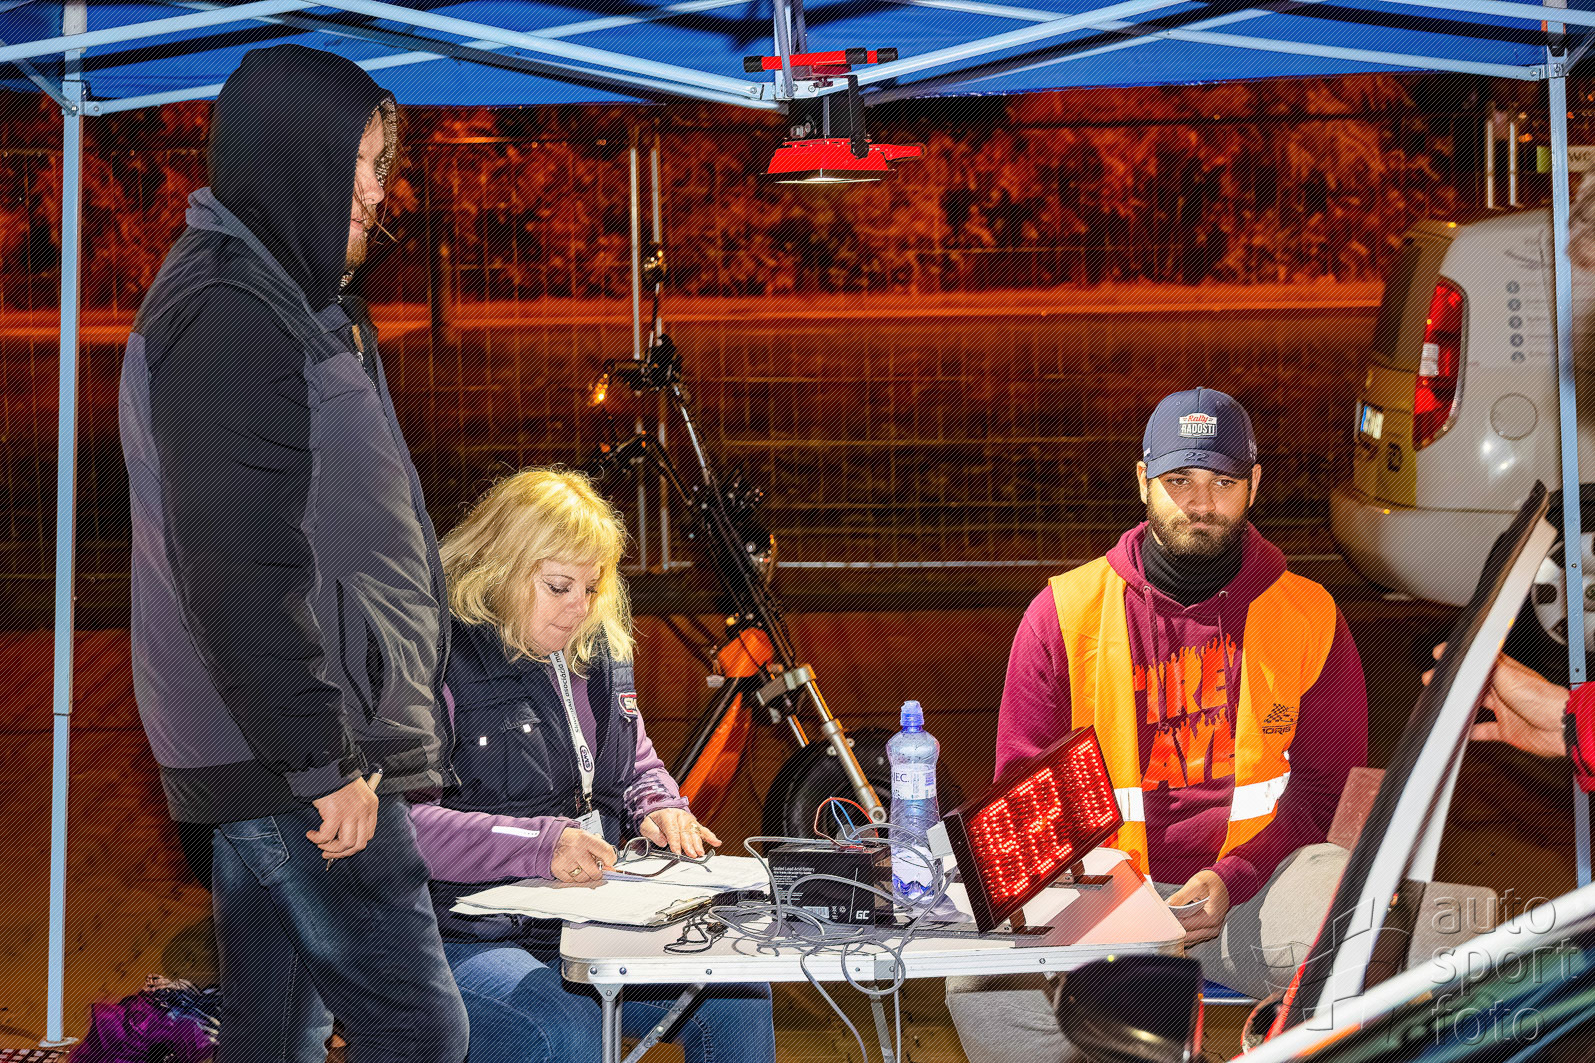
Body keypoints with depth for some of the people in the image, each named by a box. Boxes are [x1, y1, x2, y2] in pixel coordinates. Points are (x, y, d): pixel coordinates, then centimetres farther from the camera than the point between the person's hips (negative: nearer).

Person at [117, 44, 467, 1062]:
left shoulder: (284, 303, 19)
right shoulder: (229, 318, -15)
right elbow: (239, 570, -21)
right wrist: (323, 761, -20)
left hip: (275, 757, 10)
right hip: (293, 758, -10)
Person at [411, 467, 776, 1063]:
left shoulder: (596, 651, 15)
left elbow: (637, 763, 30)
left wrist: (661, 809, 6)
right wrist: (539, 846, -30)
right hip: (465, 940, -7)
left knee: (737, 1002, -10)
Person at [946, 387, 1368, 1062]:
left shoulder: (1310, 617, 7)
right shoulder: (1065, 612, 7)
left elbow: (1327, 788, 6)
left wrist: (1233, 879, -12)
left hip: (1254, 885, 0)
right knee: (982, 987, -29)